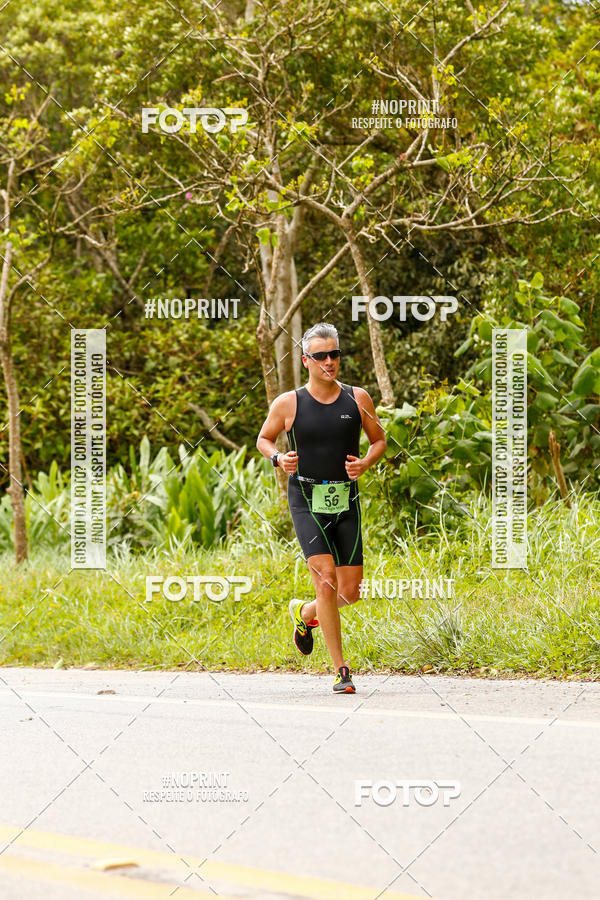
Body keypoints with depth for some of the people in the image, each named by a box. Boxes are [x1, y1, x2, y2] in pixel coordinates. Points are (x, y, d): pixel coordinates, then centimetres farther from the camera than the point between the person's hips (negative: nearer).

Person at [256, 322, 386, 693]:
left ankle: (305, 613, 37)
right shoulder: (288, 403, -2)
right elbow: (264, 439, 13)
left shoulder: (358, 398, 3)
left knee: (350, 590, 2)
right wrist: (278, 458, -8)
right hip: (307, 500, -3)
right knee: (326, 577, -18)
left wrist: (366, 463, -7)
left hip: (347, 501, 3)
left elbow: (379, 440, 14)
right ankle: (341, 670, -11)